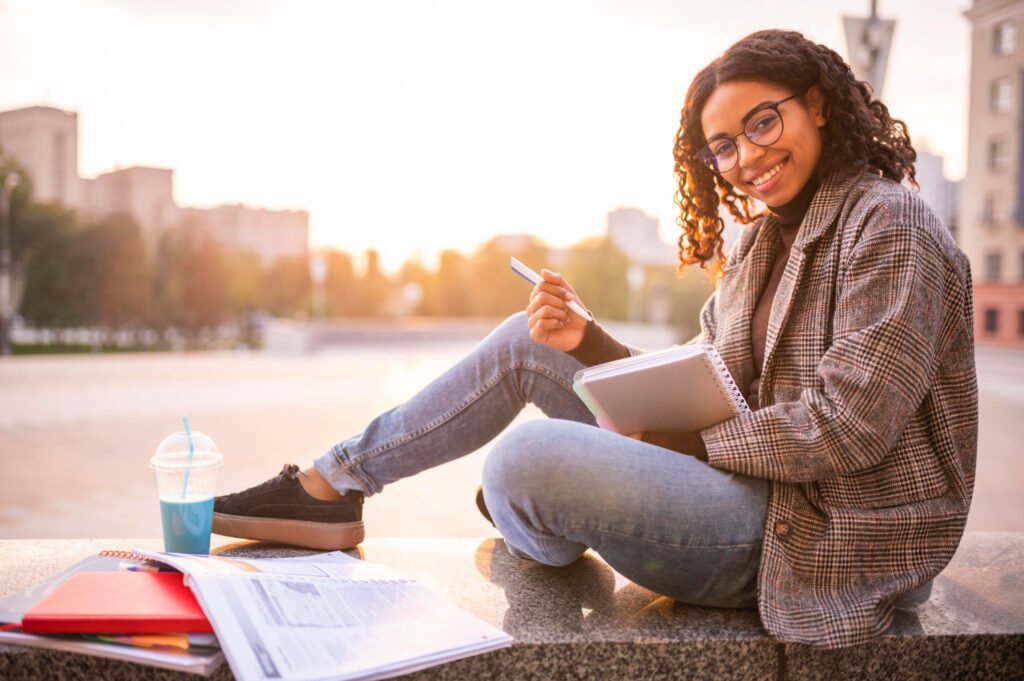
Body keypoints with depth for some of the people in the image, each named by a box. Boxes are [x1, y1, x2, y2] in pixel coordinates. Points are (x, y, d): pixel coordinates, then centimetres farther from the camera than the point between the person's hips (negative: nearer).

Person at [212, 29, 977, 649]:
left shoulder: (889, 223, -14)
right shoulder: (764, 239, 13)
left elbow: (849, 425, -21)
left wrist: (695, 439, -13)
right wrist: (586, 341, -6)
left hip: (819, 538, -8)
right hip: (754, 488, 9)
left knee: (528, 456, -26)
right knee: (526, 343, 3)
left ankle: (544, 548, 13)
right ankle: (330, 483, 9)